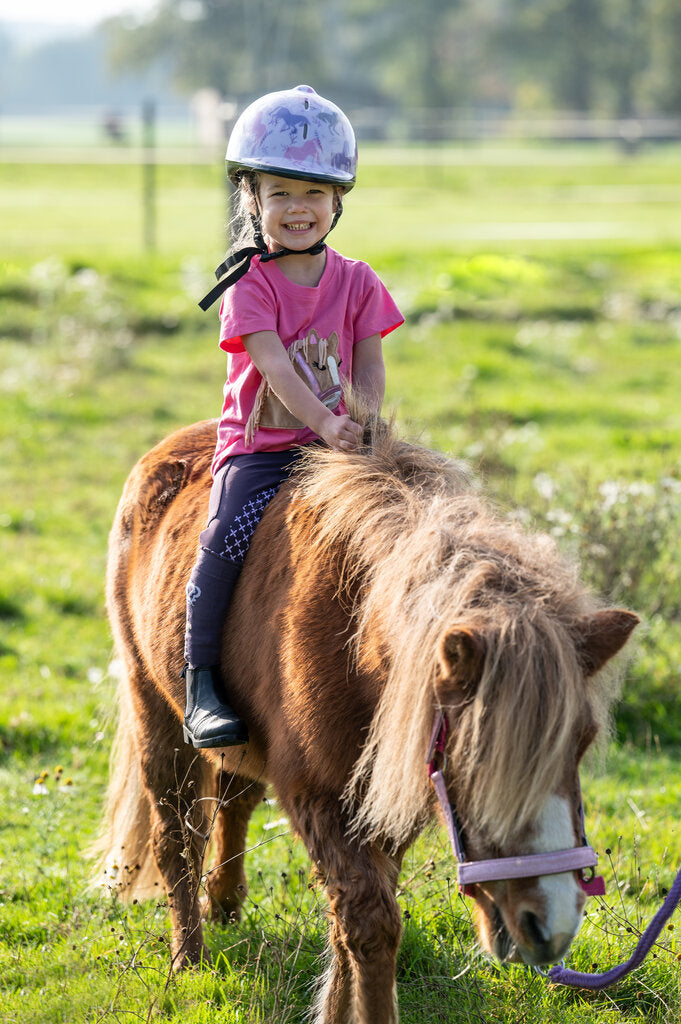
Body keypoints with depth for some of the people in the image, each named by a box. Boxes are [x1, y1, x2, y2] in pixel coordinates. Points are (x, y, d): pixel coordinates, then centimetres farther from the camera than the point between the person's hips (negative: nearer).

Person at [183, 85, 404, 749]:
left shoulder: (357, 283, 7)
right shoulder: (250, 285, -5)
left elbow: (369, 368, 4)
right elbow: (275, 365, -17)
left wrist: (365, 429, -16)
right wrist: (326, 425, -31)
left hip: (336, 442, 3)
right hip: (259, 447, -3)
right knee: (228, 536, -26)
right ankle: (201, 681, -16)